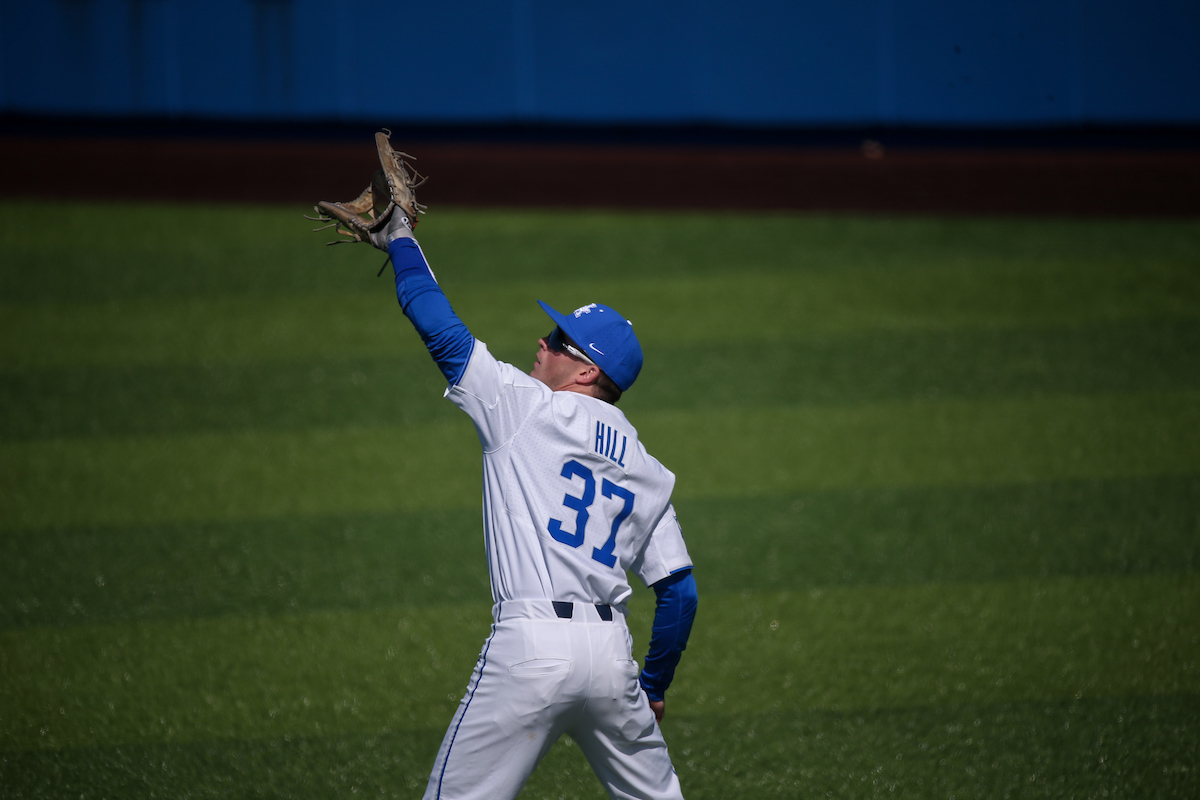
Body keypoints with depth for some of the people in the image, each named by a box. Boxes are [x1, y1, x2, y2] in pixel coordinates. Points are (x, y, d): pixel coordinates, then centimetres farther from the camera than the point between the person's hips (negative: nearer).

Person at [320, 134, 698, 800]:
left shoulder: (529, 408, 2)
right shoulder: (647, 470, 17)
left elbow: (442, 332, 1)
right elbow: (679, 590, 15)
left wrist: (400, 238, 14)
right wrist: (654, 689, 26)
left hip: (530, 647, -6)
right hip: (609, 649, 6)